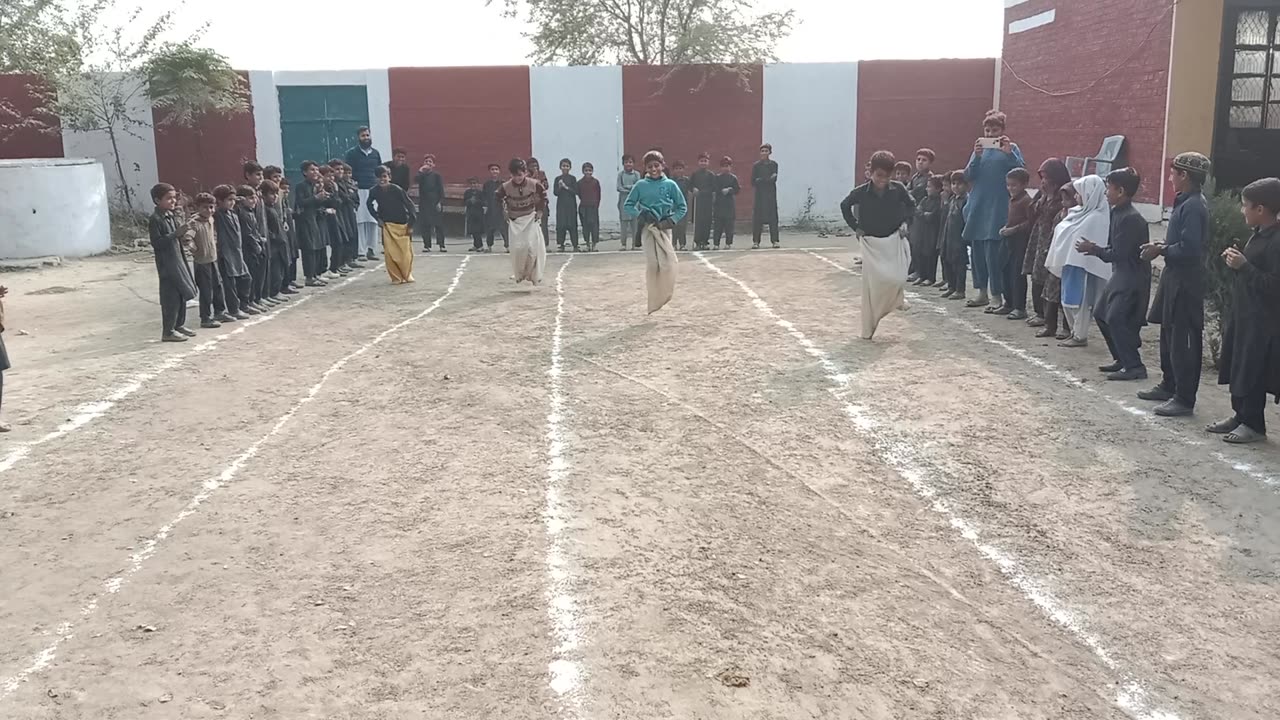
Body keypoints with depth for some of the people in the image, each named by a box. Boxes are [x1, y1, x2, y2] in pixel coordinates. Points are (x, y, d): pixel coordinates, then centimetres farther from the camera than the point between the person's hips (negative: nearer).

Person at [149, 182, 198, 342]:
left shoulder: (170, 216, 12)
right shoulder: (155, 219, -15)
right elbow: (156, 243, -22)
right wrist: (176, 234, -26)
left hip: (178, 260, 9)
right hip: (167, 264, -9)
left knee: (182, 294, 14)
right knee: (171, 297, -6)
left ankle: (179, 325, 26)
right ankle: (168, 332, 1)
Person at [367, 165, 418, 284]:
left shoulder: (397, 189, -19)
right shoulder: (375, 191, -9)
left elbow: (410, 205, -11)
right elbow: (369, 204, 12)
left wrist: (410, 225, -10)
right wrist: (377, 218, 5)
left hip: (403, 224, -2)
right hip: (387, 225, 2)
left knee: (406, 251, 0)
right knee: (389, 252, -6)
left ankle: (407, 275, 22)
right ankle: (396, 277, 7)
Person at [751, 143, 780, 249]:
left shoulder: (774, 164, 7)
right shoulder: (756, 165, 6)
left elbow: (774, 178, -3)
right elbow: (753, 181, -1)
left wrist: (761, 180, -12)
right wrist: (768, 179, -9)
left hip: (771, 194, 0)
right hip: (759, 194, 0)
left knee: (773, 216, -2)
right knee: (757, 217, -4)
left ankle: (775, 240, 1)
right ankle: (756, 241, 0)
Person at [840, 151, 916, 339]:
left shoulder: (898, 189, -8)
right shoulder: (862, 192, -9)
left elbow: (911, 205, 11)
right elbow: (844, 205, 8)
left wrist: (903, 221, -2)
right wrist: (855, 227, 3)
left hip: (894, 240, 1)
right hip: (871, 242, -1)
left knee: (897, 278, -14)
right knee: (872, 284, -3)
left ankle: (897, 297, 24)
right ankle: (868, 329, 7)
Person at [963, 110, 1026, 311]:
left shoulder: (1010, 148, 4)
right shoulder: (980, 148, 13)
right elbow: (968, 176, 5)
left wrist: (1009, 153, -19)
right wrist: (976, 157, -11)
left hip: (998, 209, -4)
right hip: (978, 207, 5)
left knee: (993, 252, -10)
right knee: (977, 251, 7)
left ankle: (997, 295, -4)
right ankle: (982, 292, 17)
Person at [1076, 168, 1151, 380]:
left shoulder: (1130, 219, -21)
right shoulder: (1118, 213, 8)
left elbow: (1118, 254, -21)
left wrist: (1093, 249, -9)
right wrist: (1096, 249, 1)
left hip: (1133, 277, -10)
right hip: (1121, 275, 10)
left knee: (1116, 318, -15)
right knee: (1101, 314, 15)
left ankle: (1135, 367, -10)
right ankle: (1122, 360, 24)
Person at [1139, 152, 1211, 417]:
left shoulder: (1193, 206, -18)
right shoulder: (1186, 202, 12)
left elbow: (1189, 248, -25)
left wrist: (1161, 251, -12)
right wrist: (1163, 246, 2)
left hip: (1185, 281, -11)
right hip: (1175, 276, 11)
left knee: (1182, 340, -6)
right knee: (1169, 333, 19)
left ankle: (1184, 399, -1)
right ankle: (1169, 386, 32)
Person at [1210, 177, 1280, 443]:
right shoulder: (1258, 235, 10)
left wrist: (1244, 266, -23)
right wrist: (1237, 260, 5)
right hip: (1243, 314, 10)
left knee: (1252, 373, -2)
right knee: (1237, 368, 15)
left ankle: (1254, 425, 8)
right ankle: (1240, 415, 26)